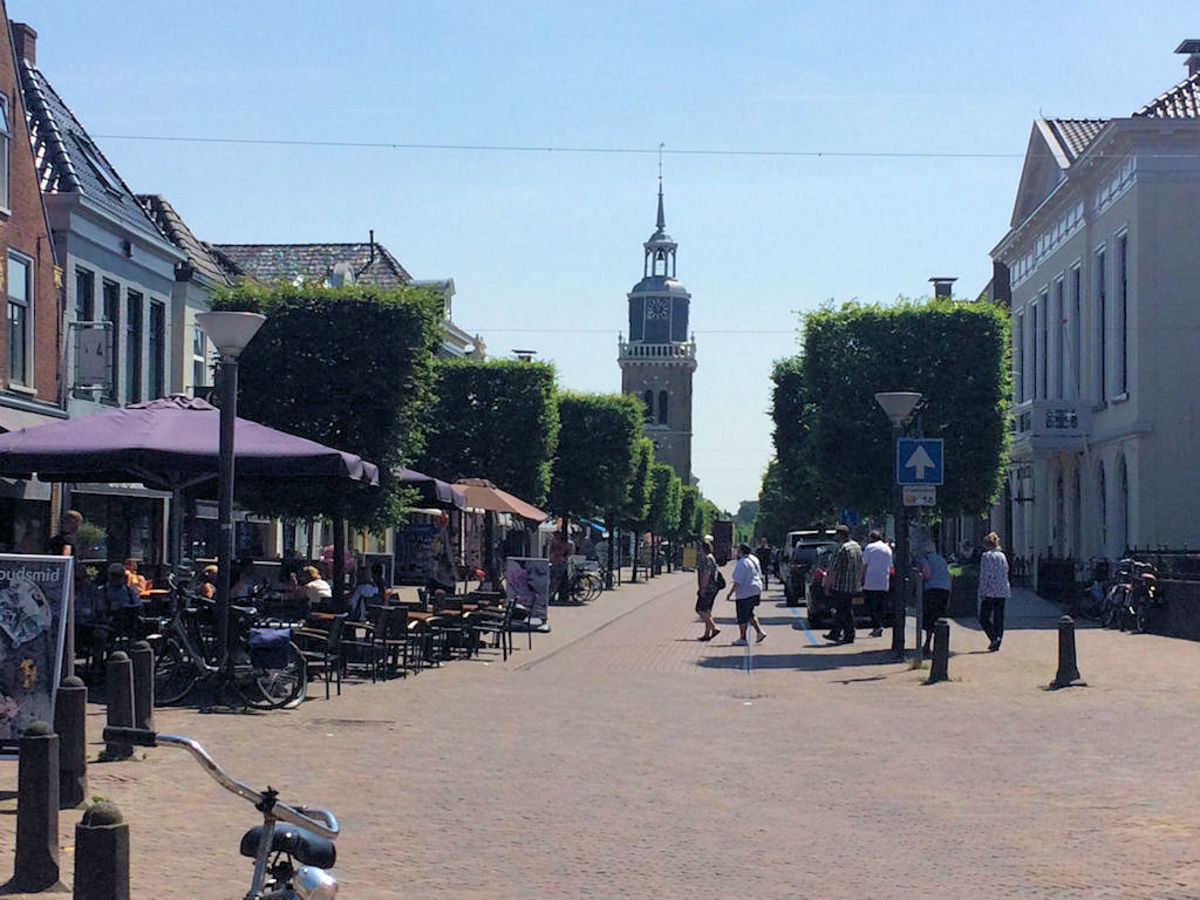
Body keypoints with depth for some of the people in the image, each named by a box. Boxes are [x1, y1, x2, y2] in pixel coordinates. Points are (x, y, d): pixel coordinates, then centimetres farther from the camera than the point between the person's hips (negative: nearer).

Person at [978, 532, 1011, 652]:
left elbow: (984, 575, -12)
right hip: (1003, 592, 7)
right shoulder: (1002, 556, 13)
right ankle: (997, 644, 10)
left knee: (984, 617, 0)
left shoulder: (986, 556, -7)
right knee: (999, 618, 10)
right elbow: (1006, 572, 17)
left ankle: (994, 638, -18)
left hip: (990, 592, -7)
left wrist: (982, 592, -10)